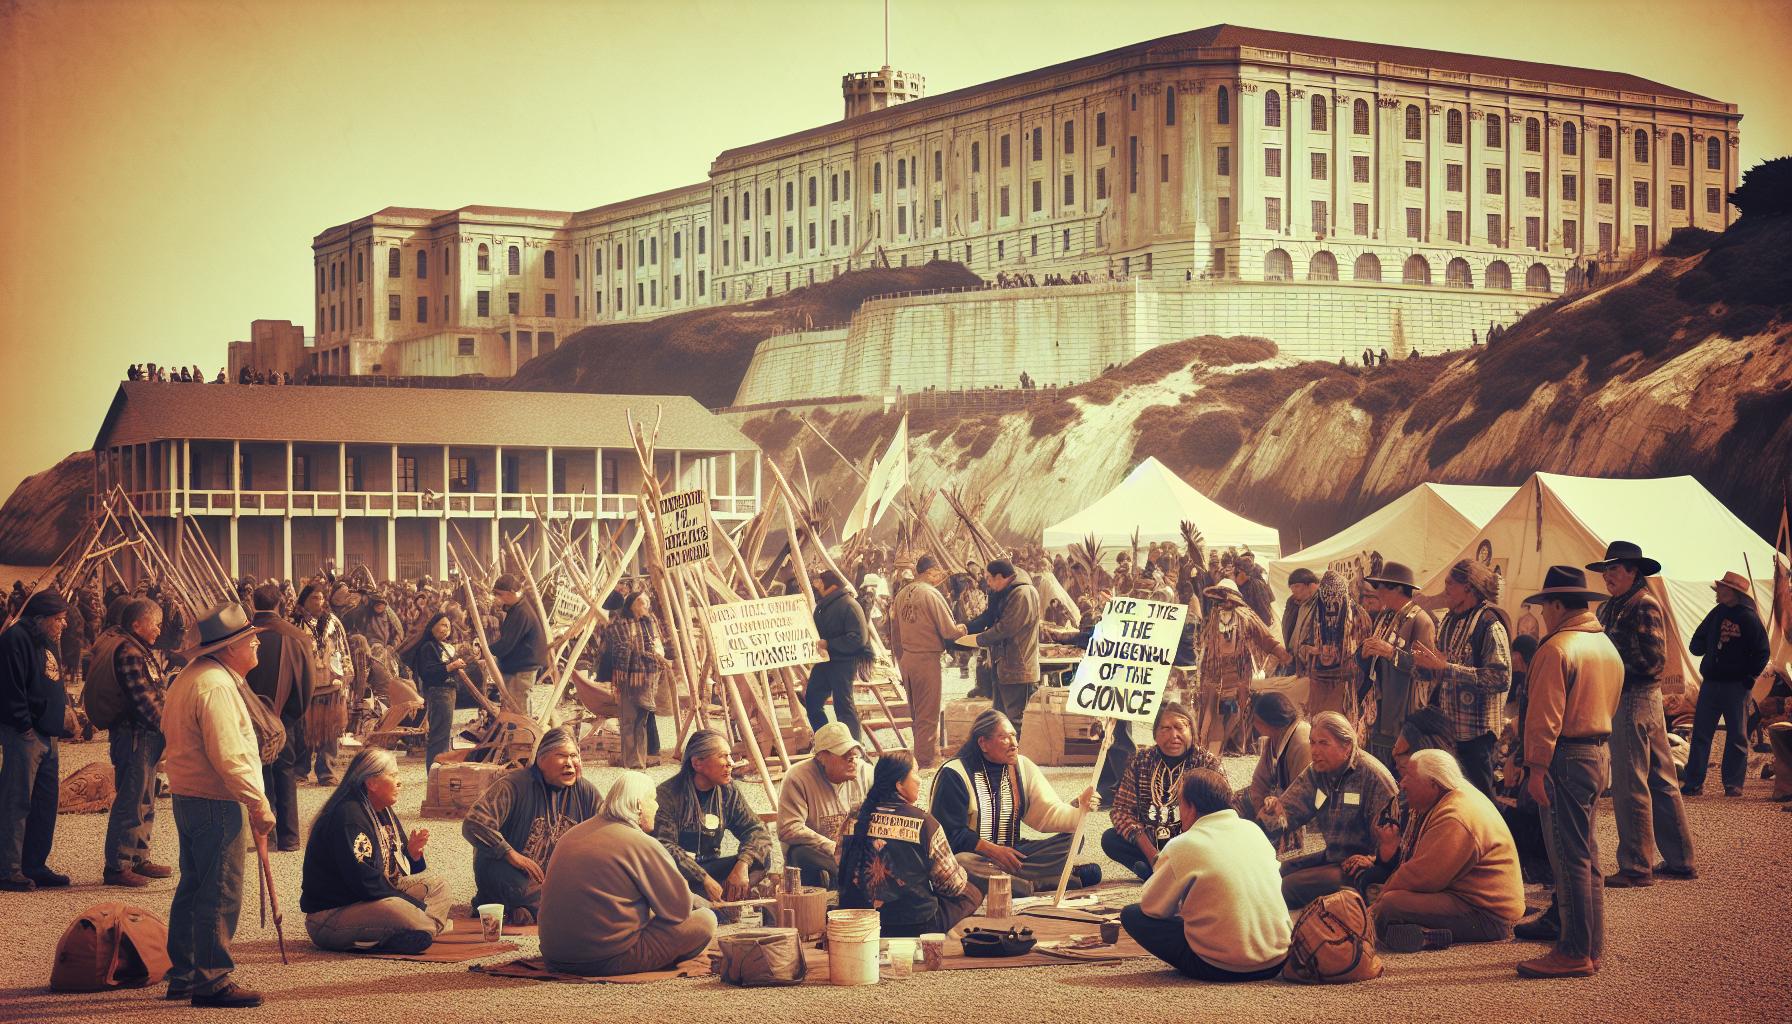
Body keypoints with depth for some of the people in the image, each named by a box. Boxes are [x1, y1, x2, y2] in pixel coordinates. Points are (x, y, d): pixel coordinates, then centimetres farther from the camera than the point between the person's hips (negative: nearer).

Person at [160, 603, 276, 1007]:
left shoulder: (189, 677, 13)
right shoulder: (216, 685, -20)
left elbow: (168, 727, 25)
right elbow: (229, 755, -25)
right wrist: (258, 803, -21)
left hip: (187, 795, 11)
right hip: (215, 802, -11)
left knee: (193, 888, 17)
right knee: (221, 894, -6)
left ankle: (182, 975, 25)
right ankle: (212, 981, -2)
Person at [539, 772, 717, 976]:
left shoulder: (571, 836, 14)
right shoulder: (643, 845, -10)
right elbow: (680, 907, -7)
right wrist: (699, 904, 18)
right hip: (608, 961, -8)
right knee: (705, 921, -4)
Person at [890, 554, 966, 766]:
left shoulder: (902, 594, 7)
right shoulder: (932, 594, -15)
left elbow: (895, 632, 13)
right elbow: (949, 631, -16)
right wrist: (961, 629, 6)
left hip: (905, 659, 7)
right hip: (927, 658, -7)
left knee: (916, 711, 19)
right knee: (928, 713, 3)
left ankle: (921, 755, 31)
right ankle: (925, 760, 6)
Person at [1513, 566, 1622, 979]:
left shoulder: (1557, 648, -15)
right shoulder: (1607, 646, 14)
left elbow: (1546, 715, -20)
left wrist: (1537, 767, -18)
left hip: (1567, 758, -10)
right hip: (1600, 754, 10)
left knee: (1569, 859, -6)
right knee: (1586, 858, 15)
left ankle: (1574, 953, -4)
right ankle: (1590, 948, 21)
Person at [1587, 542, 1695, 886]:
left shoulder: (1644, 606, -13)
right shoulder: (1613, 607, 15)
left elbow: (1653, 660, -18)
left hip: (1635, 700, -10)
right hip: (1634, 699, 10)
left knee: (1630, 787, -5)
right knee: (1661, 783, 14)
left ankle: (1637, 868, 0)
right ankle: (1679, 860, 21)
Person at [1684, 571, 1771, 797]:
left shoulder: (1748, 617, -8)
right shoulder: (1717, 613, 9)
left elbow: (1762, 653, -7)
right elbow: (1697, 644, 19)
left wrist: (1747, 678, -10)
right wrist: (1704, 647, -2)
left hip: (1736, 686, -5)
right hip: (1710, 683, 6)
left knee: (1737, 736, 3)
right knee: (1700, 734, 3)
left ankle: (1733, 784, 10)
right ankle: (1694, 783, 6)